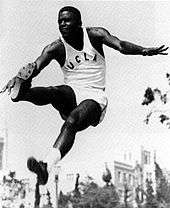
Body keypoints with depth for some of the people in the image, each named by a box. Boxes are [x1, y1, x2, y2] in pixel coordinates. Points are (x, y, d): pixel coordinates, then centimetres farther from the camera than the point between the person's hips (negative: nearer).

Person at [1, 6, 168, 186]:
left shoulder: (95, 35, 2)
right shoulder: (56, 48, 2)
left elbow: (120, 45, -14)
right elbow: (36, 65, -14)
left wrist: (144, 51, -34)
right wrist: (21, 76, -37)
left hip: (94, 96, -3)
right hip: (71, 93, 3)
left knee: (71, 122, -33)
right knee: (54, 93, -34)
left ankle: (46, 166, -53)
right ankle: (22, 91, -66)